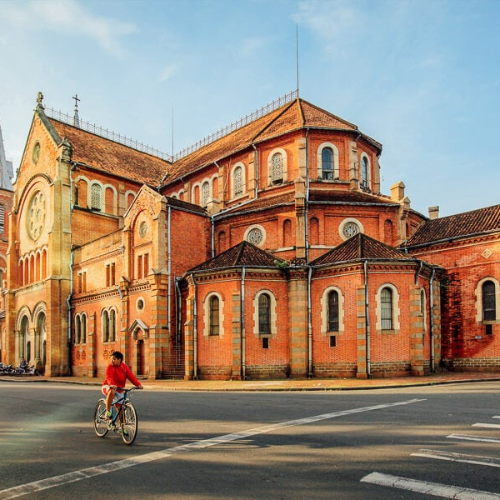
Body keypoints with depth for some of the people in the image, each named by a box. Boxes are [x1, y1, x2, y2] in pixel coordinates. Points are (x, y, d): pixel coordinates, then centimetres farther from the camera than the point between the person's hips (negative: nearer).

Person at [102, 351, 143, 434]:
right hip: (108, 387, -4)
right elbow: (109, 377, -29)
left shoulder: (124, 367, -3)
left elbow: (131, 376, -12)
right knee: (111, 392, -40)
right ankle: (108, 412, -25)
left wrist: (138, 384, -27)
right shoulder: (110, 366, -14)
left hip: (119, 389, 4)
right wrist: (112, 384, -50)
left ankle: (122, 427, 17)